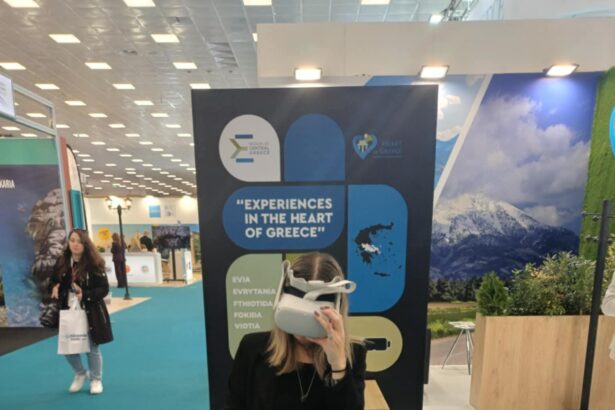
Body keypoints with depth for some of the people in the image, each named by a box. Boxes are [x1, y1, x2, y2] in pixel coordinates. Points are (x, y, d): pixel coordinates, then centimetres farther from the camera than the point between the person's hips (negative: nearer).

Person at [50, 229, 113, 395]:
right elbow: (54, 281, 10)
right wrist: (54, 288, -12)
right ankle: (80, 374, 43)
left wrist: (85, 295, -28)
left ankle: (96, 380, 34)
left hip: (91, 312, -4)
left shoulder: (94, 264, -15)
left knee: (93, 348, 10)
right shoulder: (62, 262, -2)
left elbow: (104, 289, -14)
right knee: (68, 347, 12)